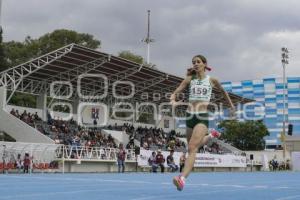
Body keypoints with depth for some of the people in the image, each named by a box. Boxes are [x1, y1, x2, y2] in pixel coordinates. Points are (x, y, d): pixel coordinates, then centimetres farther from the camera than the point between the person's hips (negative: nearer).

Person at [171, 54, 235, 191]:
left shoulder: (211, 80, 4)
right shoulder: (189, 79, 7)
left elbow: (223, 91, 23)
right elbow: (175, 93, 0)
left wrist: (231, 105, 30)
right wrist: (173, 101, -22)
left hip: (202, 117, -4)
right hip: (190, 116, 4)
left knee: (192, 148, -21)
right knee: (194, 146, 23)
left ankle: (182, 179, -32)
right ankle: (211, 135, 53)